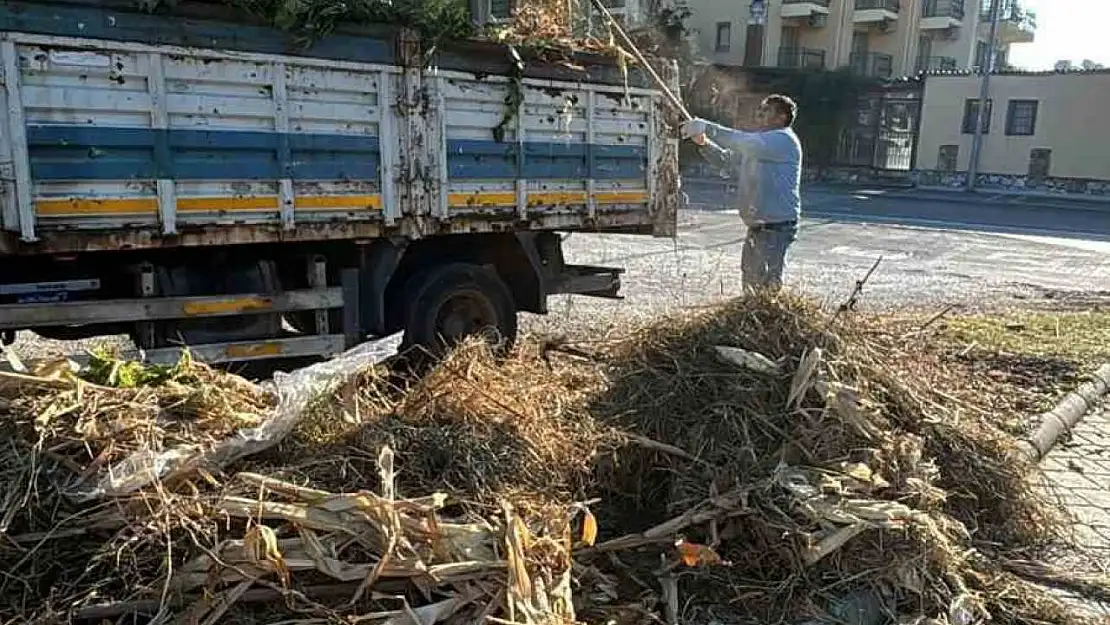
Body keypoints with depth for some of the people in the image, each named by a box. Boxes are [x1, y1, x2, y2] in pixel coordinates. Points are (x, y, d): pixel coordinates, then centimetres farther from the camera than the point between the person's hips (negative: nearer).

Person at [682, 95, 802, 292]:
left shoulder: (784, 140, -12)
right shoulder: (760, 140, 19)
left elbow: (744, 142, -27)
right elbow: (728, 161, 20)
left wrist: (707, 128, -27)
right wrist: (704, 143, 2)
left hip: (777, 226, -10)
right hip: (756, 226, 10)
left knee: (768, 285, -9)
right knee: (750, 282, 15)